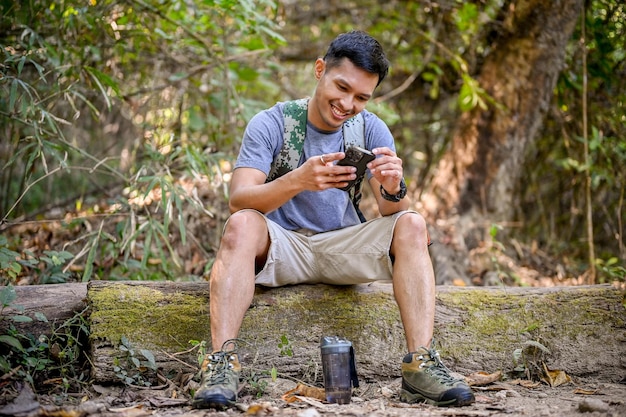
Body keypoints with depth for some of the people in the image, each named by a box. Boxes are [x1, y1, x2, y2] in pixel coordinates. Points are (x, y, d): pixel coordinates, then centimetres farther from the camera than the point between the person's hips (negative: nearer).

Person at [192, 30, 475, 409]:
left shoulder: (371, 129, 0)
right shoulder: (270, 124, -8)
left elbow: (392, 215, -7)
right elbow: (238, 201, -21)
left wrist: (394, 190, -32)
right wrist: (298, 181, -39)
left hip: (344, 250, 2)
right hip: (280, 247, -2)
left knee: (412, 225, -21)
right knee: (241, 224, -32)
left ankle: (421, 363, -30)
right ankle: (223, 362, -39)